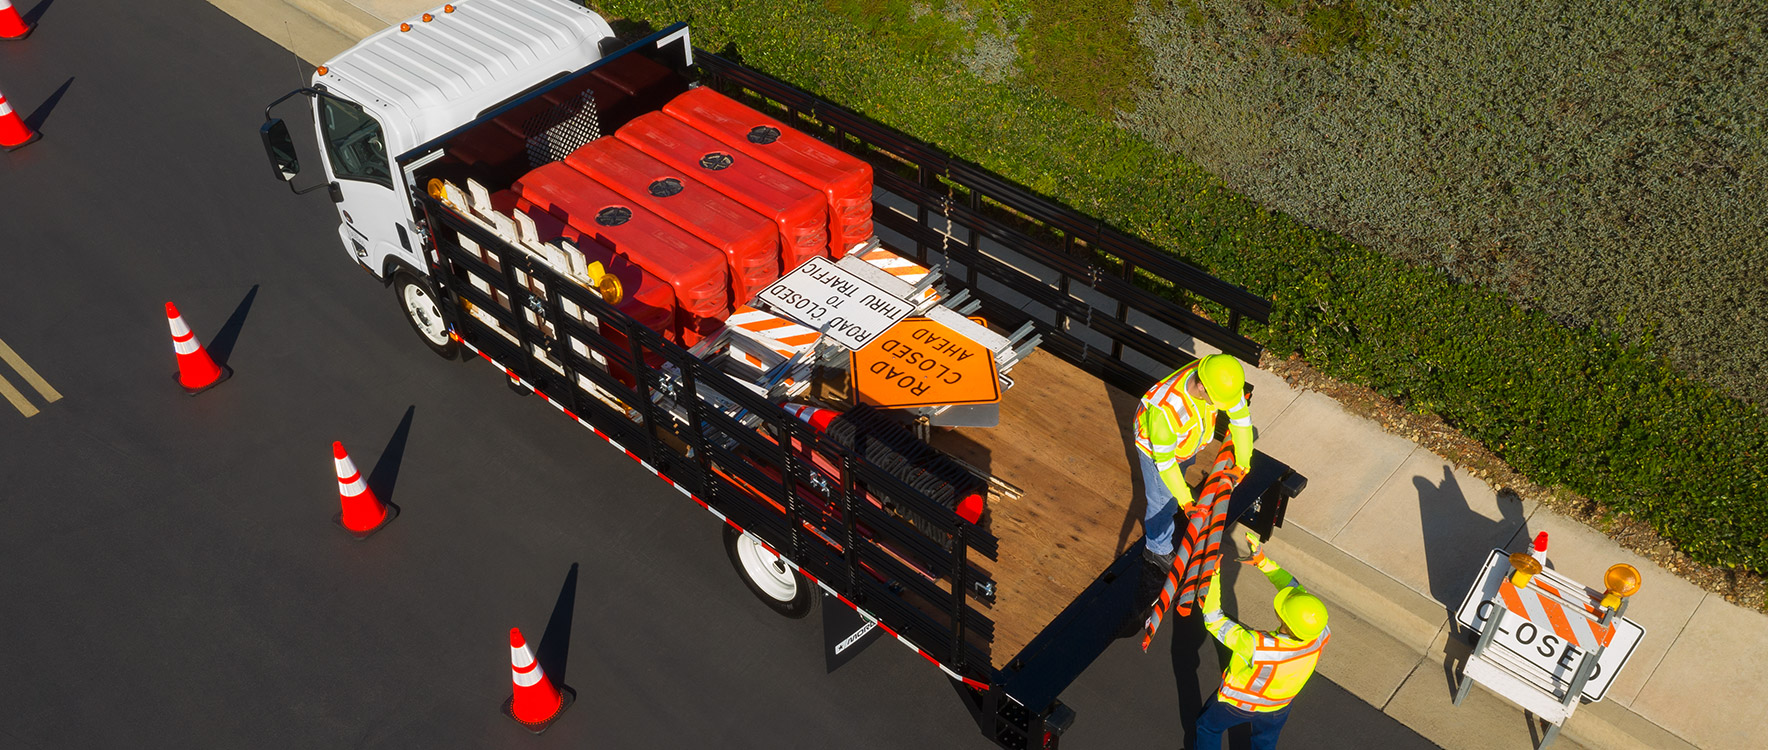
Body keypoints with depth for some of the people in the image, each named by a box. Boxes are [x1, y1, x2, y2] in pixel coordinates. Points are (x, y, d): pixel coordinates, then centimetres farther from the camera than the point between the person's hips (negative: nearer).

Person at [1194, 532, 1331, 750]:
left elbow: (1213, 621, -39)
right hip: (1278, 705, 4)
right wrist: (1263, 560, -21)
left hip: (1239, 700, -4)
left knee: (1209, 727, 28)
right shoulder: (1320, 637, -33)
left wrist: (1214, 575, -34)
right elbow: (1295, 588, -19)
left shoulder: (1258, 647, -48)